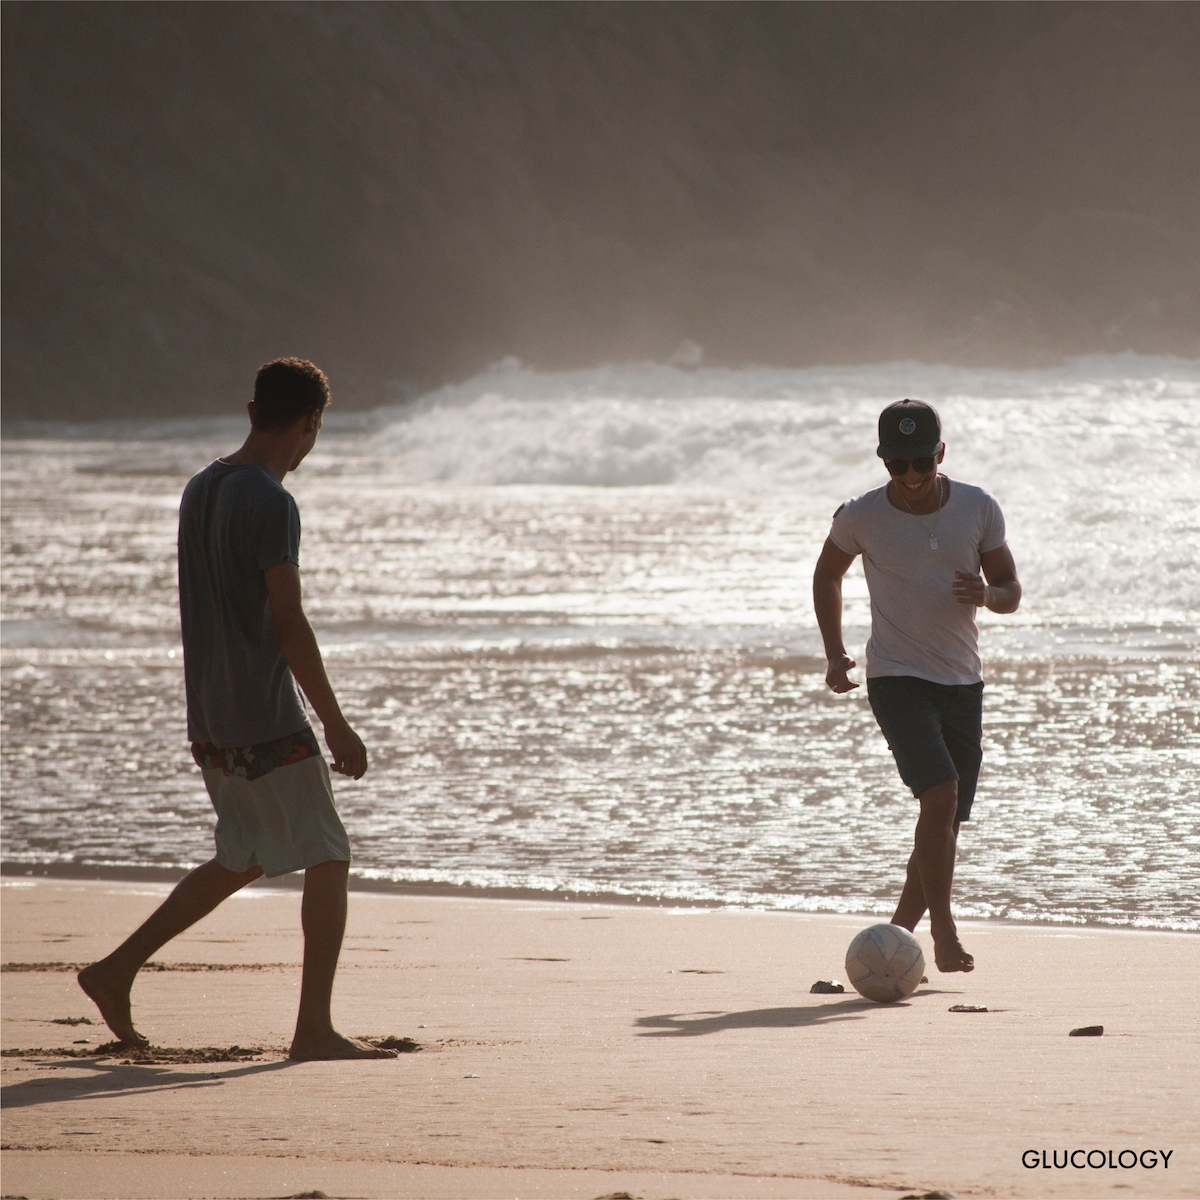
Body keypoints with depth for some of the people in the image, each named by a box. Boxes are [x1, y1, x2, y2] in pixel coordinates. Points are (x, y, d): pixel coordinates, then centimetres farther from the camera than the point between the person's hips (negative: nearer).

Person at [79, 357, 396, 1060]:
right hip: (268, 723, -9)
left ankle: (117, 971, 18)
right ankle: (315, 1029, -2)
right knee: (328, 860, -1)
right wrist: (337, 726, -14)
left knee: (242, 860, 20)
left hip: (210, 723, 9)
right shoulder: (271, 503, -16)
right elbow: (289, 624, -19)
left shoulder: (200, 491, 11)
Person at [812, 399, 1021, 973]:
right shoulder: (860, 517, -6)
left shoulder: (979, 509, -2)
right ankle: (943, 932, -18)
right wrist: (834, 654, 3)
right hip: (897, 680, -4)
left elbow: (1011, 591, 7)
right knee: (939, 794, -23)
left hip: (963, 682, 4)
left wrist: (988, 594, -17)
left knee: (948, 822, 7)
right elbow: (827, 576, 13)